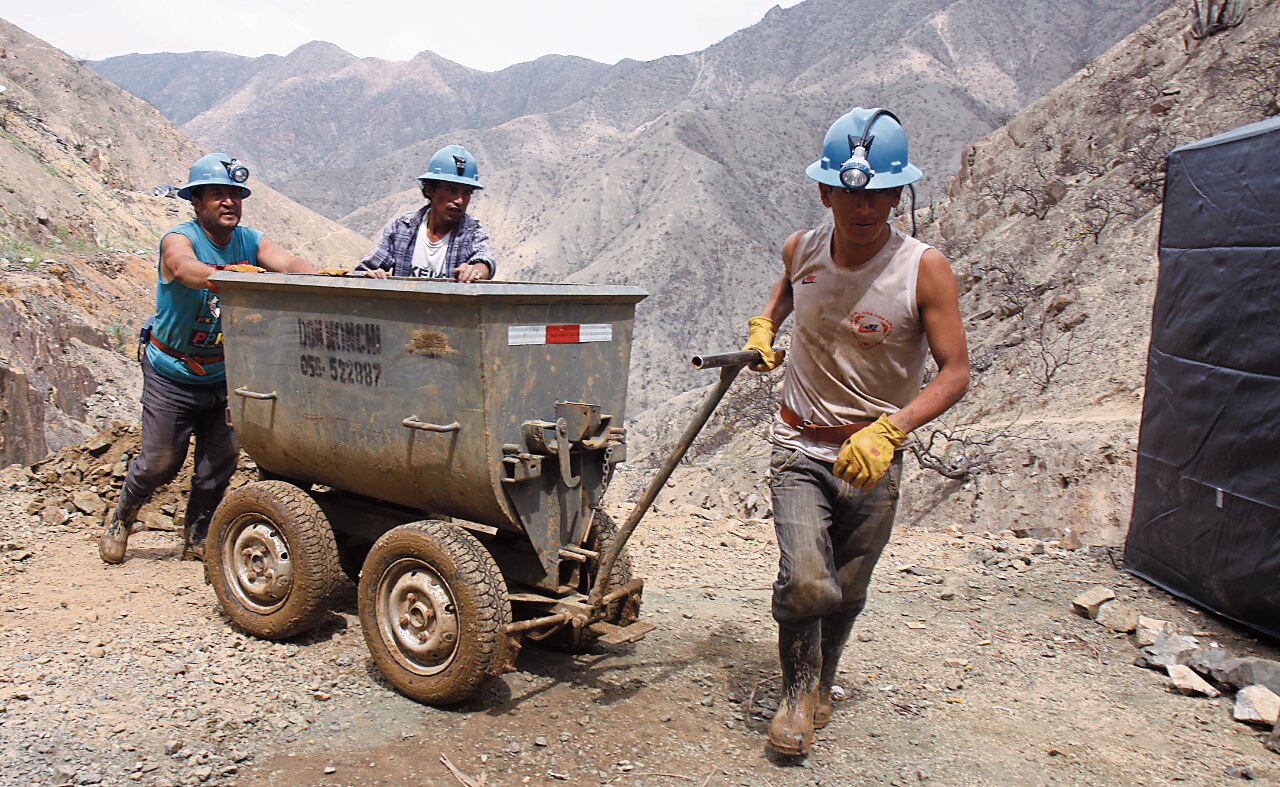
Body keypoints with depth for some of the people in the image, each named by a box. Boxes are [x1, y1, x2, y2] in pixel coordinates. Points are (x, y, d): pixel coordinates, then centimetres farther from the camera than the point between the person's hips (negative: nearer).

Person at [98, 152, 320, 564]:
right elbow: (185, 268, -41)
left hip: (223, 375, 4)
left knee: (221, 460, 6)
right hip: (172, 373, -4)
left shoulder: (250, 241, -5)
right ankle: (120, 518, 33)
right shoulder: (179, 239, -17)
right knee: (161, 461, 3)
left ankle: (198, 538, 25)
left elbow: (288, 261, -24)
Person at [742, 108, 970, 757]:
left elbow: (955, 372, -14)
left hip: (875, 457, 0)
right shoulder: (802, 249, -5)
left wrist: (889, 429, -27)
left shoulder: (924, 268, -15)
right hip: (801, 445, 1)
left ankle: (822, 684, 42)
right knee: (806, 581, -17)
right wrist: (763, 326, 6)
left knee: (847, 593, 12)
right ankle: (798, 693, 11)